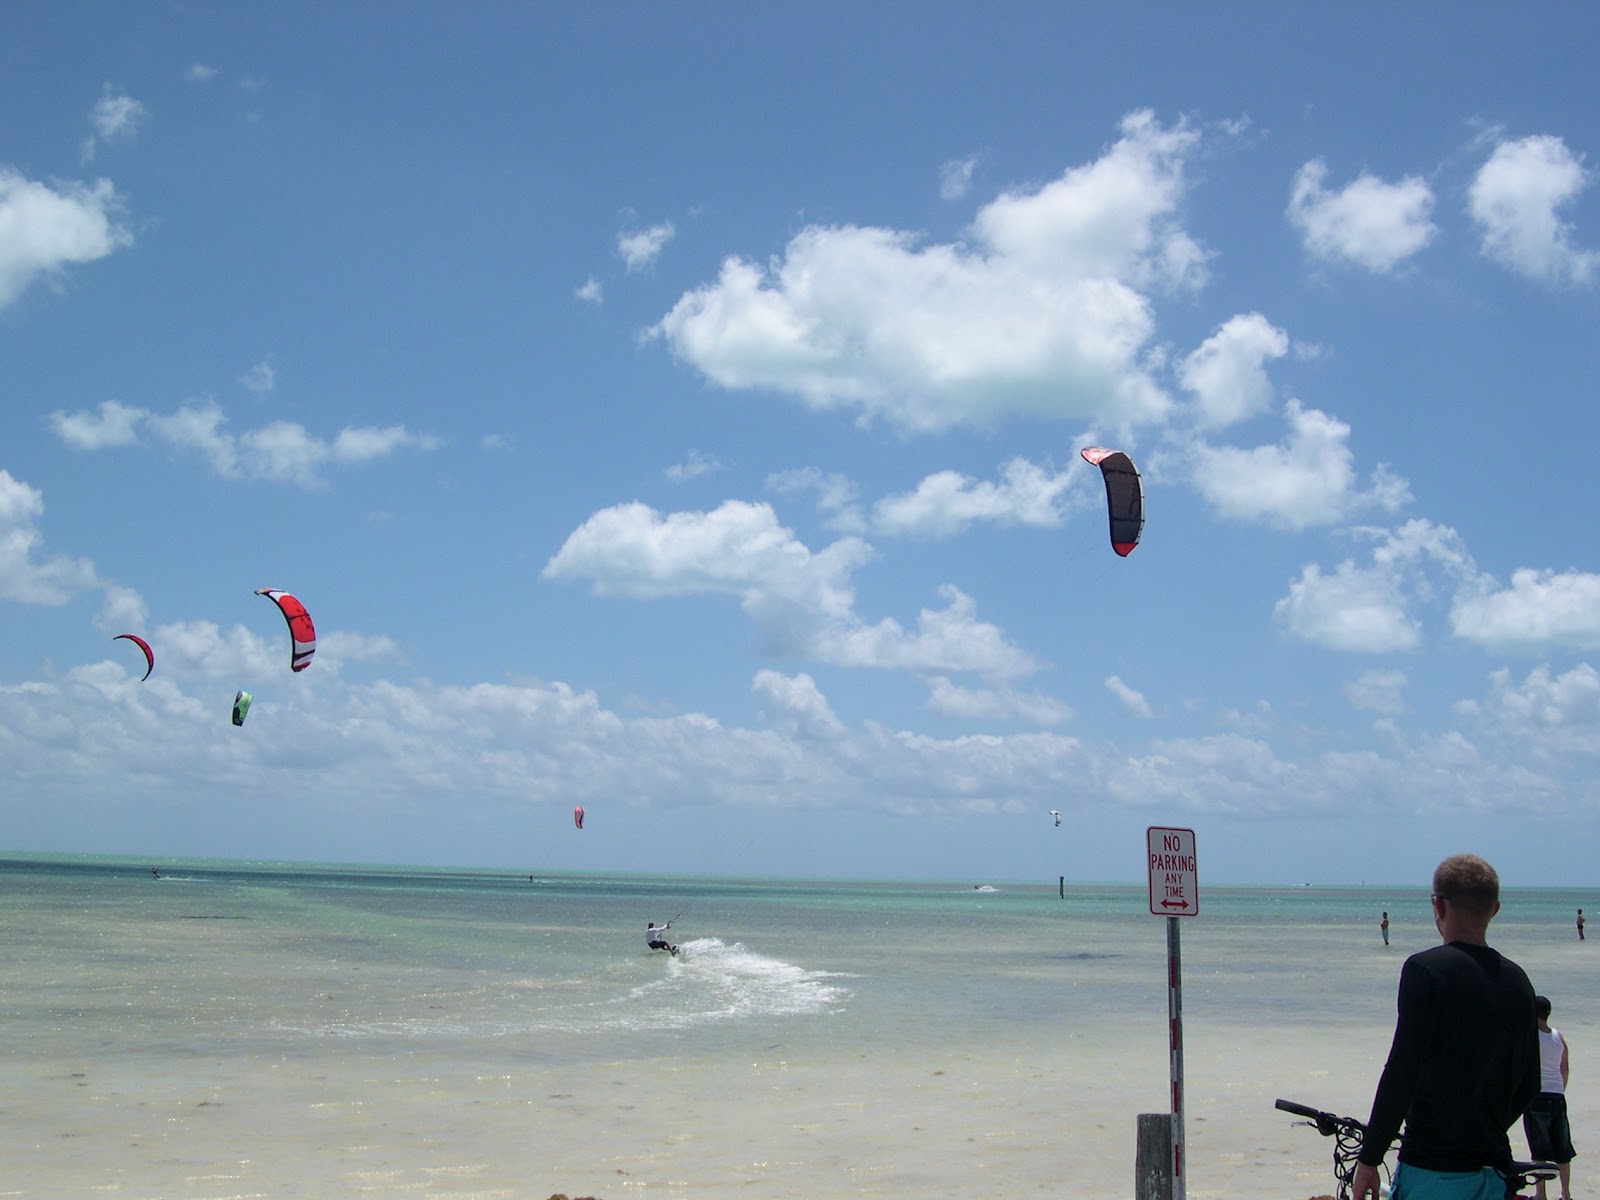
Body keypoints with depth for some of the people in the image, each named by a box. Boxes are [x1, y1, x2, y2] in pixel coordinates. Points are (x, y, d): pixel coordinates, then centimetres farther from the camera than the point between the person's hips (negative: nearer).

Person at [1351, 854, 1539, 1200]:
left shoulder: (1427, 969, -11)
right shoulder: (1517, 980, 8)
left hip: (1432, 1172, -6)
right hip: (1494, 1170, 6)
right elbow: (1528, 1086, 14)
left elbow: (1402, 1071, -16)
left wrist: (1368, 1159, -10)